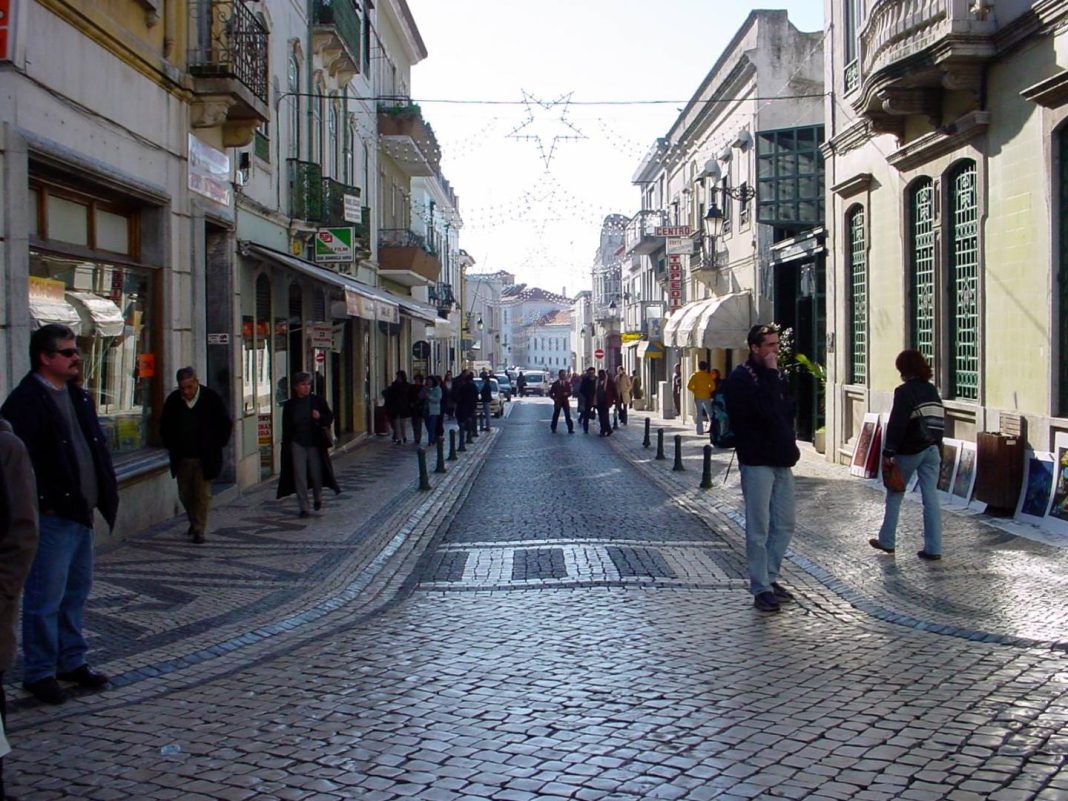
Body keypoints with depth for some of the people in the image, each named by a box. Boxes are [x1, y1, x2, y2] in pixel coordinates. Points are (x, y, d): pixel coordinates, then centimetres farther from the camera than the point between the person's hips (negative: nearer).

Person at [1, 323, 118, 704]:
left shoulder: (77, 396, 14)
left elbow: (96, 444, 20)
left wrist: (105, 493, 11)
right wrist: (44, 502, -20)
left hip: (81, 512, 9)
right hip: (51, 516, -9)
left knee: (76, 592, 17)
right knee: (45, 599, 0)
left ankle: (72, 662, 29)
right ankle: (39, 673, 12)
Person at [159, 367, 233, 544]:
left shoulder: (211, 398, -9)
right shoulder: (173, 400, -2)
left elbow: (226, 424, 0)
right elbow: (164, 426, 14)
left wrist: (216, 446, -2)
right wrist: (171, 445, 7)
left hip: (205, 458, -3)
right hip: (182, 458, 3)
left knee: (203, 494, -3)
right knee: (185, 494, 11)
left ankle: (199, 530, 4)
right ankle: (194, 521, 33)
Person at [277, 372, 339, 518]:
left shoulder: (317, 401, 1)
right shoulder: (289, 405, 2)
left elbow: (330, 418, 5)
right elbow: (286, 427, 4)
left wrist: (320, 417, -16)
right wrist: (286, 445, -2)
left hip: (315, 443, 0)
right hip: (297, 444, 0)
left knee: (316, 473, 7)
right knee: (300, 475, -3)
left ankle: (317, 499, 35)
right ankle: (303, 508, 2)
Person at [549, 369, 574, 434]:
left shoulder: (568, 383, 4)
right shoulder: (555, 383, 1)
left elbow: (570, 392, 5)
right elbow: (550, 392, 6)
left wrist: (567, 394, -15)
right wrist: (554, 398, -8)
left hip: (565, 401, 1)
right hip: (558, 402, -1)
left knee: (568, 416, -5)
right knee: (556, 415, 5)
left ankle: (570, 429, -4)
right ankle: (553, 428, 18)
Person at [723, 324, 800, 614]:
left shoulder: (776, 375, 14)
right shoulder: (740, 378, -11)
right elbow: (766, 410, -23)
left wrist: (789, 445, 6)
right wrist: (771, 374, -18)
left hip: (781, 461, 8)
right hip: (757, 462, -8)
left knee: (784, 525, 12)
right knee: (759, 528, -3)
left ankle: (770, 577, 24)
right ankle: (761, 588, 4)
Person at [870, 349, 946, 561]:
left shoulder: (904, 391, -12)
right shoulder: (932, 390, 10)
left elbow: (896, 424, -18)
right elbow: (940, 422, 14)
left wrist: (888, 452, -16)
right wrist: (937, 449, 19)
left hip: (909, 451, -6)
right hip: (932, 450, 6)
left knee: (894, 495, 10)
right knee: (931, 498, 3)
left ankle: (886, 541, 17)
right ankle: (933, 549, 2)